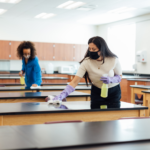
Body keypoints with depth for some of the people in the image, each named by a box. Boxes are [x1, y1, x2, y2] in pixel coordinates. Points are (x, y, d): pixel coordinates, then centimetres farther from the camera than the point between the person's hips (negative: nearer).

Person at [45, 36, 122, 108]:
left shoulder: (113, 60, -20)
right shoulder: (86, 62, -23)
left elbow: (119, 76, -4)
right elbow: (75, 81, -28)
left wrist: (110, 80, -28)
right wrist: (61, 95, -42)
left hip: (114, 92, 0)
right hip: (97, 92, 0)